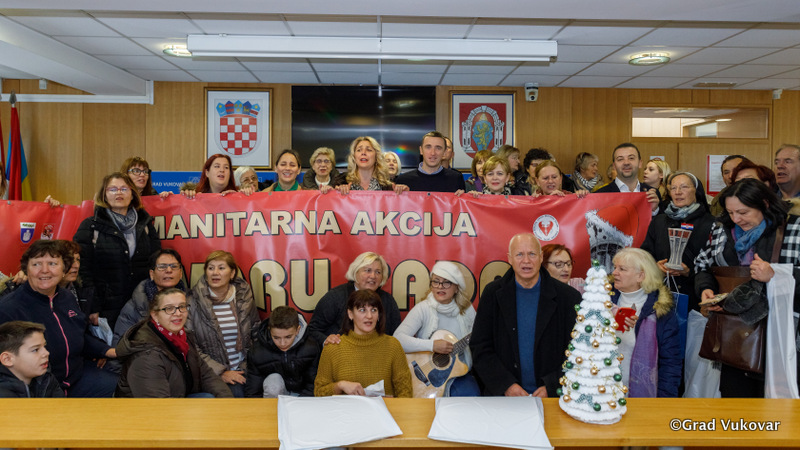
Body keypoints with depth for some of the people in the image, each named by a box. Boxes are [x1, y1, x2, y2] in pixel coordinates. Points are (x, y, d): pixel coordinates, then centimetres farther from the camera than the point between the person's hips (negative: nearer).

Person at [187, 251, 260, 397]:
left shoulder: (245, 298, 8)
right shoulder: (193, 302, -2)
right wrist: (220, 372, -13)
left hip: (244, 370, 4)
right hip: (212, 374, -3)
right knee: (236, 392, -31)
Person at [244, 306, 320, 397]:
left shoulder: (311, 348, -18)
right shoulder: (257, 352, -19)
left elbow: (313, 385, -9)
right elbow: (252, 393, -12)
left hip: (300, 394, 0)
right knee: (274, 380, -33)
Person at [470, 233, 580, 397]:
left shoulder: (568, 297, 2)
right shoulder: (493, 293, 4)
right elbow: (480, 348, 3)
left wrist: (551, 387, -6)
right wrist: (506, 385, -7)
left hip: (552, 395, 0)